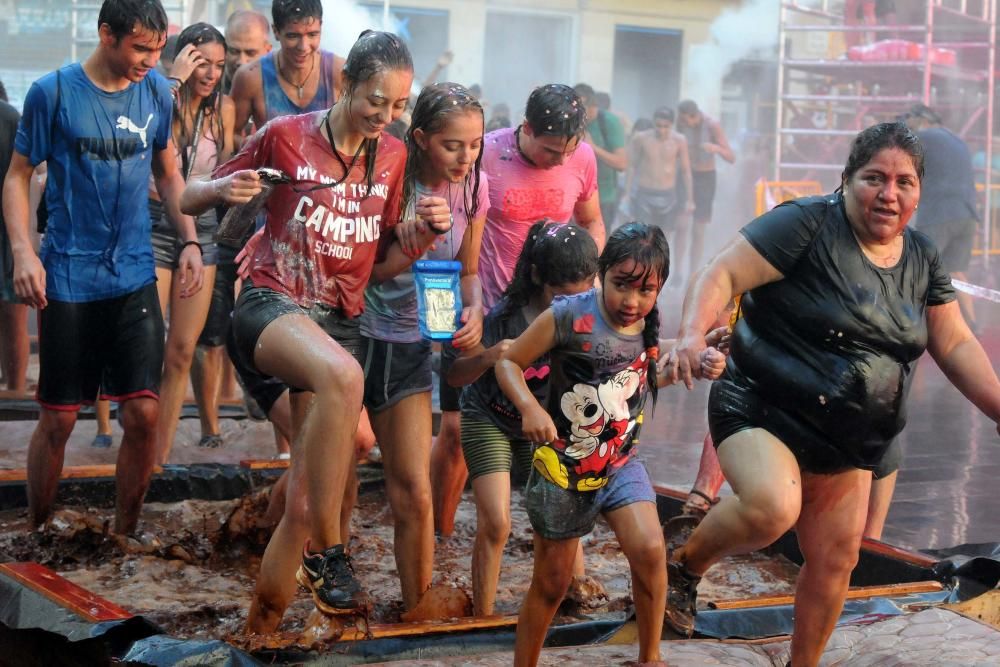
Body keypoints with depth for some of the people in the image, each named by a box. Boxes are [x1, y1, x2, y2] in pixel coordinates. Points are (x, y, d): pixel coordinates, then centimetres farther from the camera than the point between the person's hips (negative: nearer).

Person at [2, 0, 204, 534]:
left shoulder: (155, 91, 5)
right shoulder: (52, 92, -6)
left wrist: (190, 241, 5)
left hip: (135, 275, 3)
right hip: (68, 279, -3)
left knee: (143, 414, -3)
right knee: (59, 419, 2)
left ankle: (123, 536, 15)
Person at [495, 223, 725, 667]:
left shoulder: (650, 326, -5)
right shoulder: (567, 317, -20)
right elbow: (508, 361, -11)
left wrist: (696, 365, -2)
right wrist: (529, 407, -29)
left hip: (620, 464, 3)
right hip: (562, 468, -3)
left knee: (650, 551, -19)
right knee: (550, 584, 8)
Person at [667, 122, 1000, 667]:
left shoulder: (922, 259, 6)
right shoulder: (807, 224, -15)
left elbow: (955, 344, 9)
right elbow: (721, 275, -19)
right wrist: (692, 334, -37)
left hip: (846, 445, 7)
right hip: (763, 412, -7)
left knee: (835, 560, 11)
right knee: (773, 509, -32)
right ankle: (684, 565, -2)